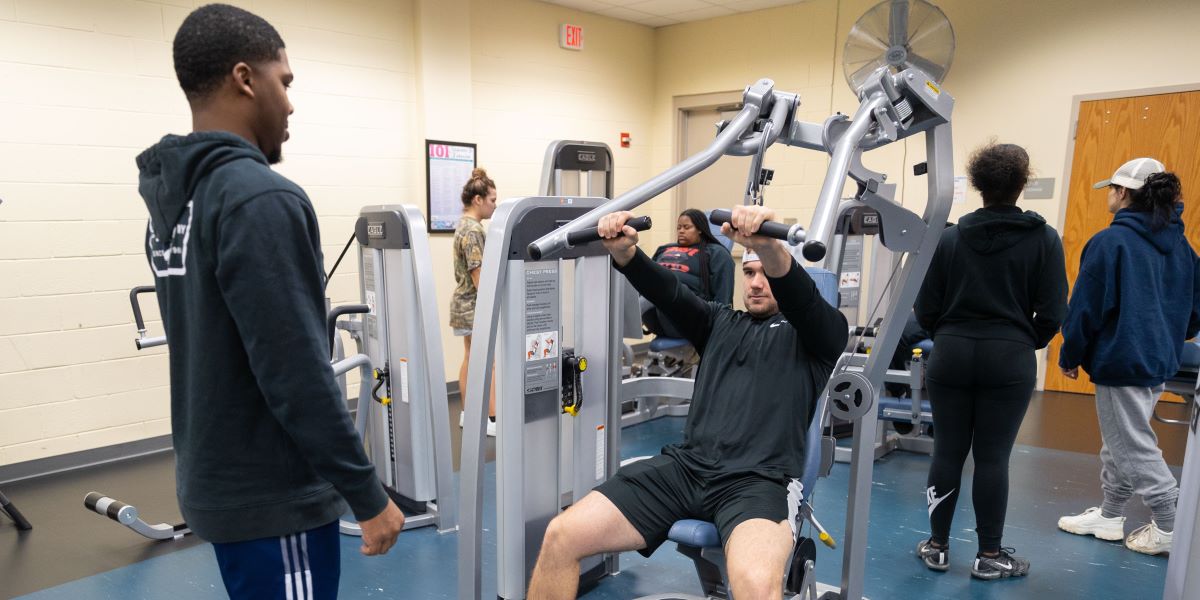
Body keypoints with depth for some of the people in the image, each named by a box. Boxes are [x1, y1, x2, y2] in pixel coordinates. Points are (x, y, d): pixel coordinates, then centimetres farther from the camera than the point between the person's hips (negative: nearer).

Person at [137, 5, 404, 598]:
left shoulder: (170, 203, 7)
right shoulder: (261, 200, -22)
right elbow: (298, 375, -25)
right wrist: (368, 497, -16)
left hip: (216, 481, 9)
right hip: (272, 498, -9)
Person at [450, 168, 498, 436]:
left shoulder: (464, 225, 13)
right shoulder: (473, 230, -19)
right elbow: (478, 276, -22)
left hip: (466, 305, 10)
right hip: (475, 306, -10)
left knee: (471, 360, 14)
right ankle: (493, 419, -3)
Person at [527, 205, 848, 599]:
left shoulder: (814, 335, 11)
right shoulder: (721, 323, 23)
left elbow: (803, 298, -12)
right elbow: (669, 294, 6)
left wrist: (769, 246, -35)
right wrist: (624, 252, -16)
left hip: (757, 482, -4)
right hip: (685, 465, 4)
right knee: (560, 536, -12)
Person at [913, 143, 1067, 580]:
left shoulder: (949, 238, 0)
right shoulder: (1043, 239, -4)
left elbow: (926, 309, 0)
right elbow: (1052, 314, -5)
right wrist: (1025, 344, 14)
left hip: (951, 357, 2)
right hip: (1009, 362, -1)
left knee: (947, 451, 9)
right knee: (992, 457, 5)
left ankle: (937, 546, 18)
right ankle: (990, 555, 16)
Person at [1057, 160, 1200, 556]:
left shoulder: (1111, 241, -15)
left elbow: (1086, 306, -15)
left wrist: (1070, 356, -5)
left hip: (1120, 362, -8)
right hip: (1159, 361, 9)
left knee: (1134, 448, 1)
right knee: (1119, 441, 18)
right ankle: (1110, 516, 27)